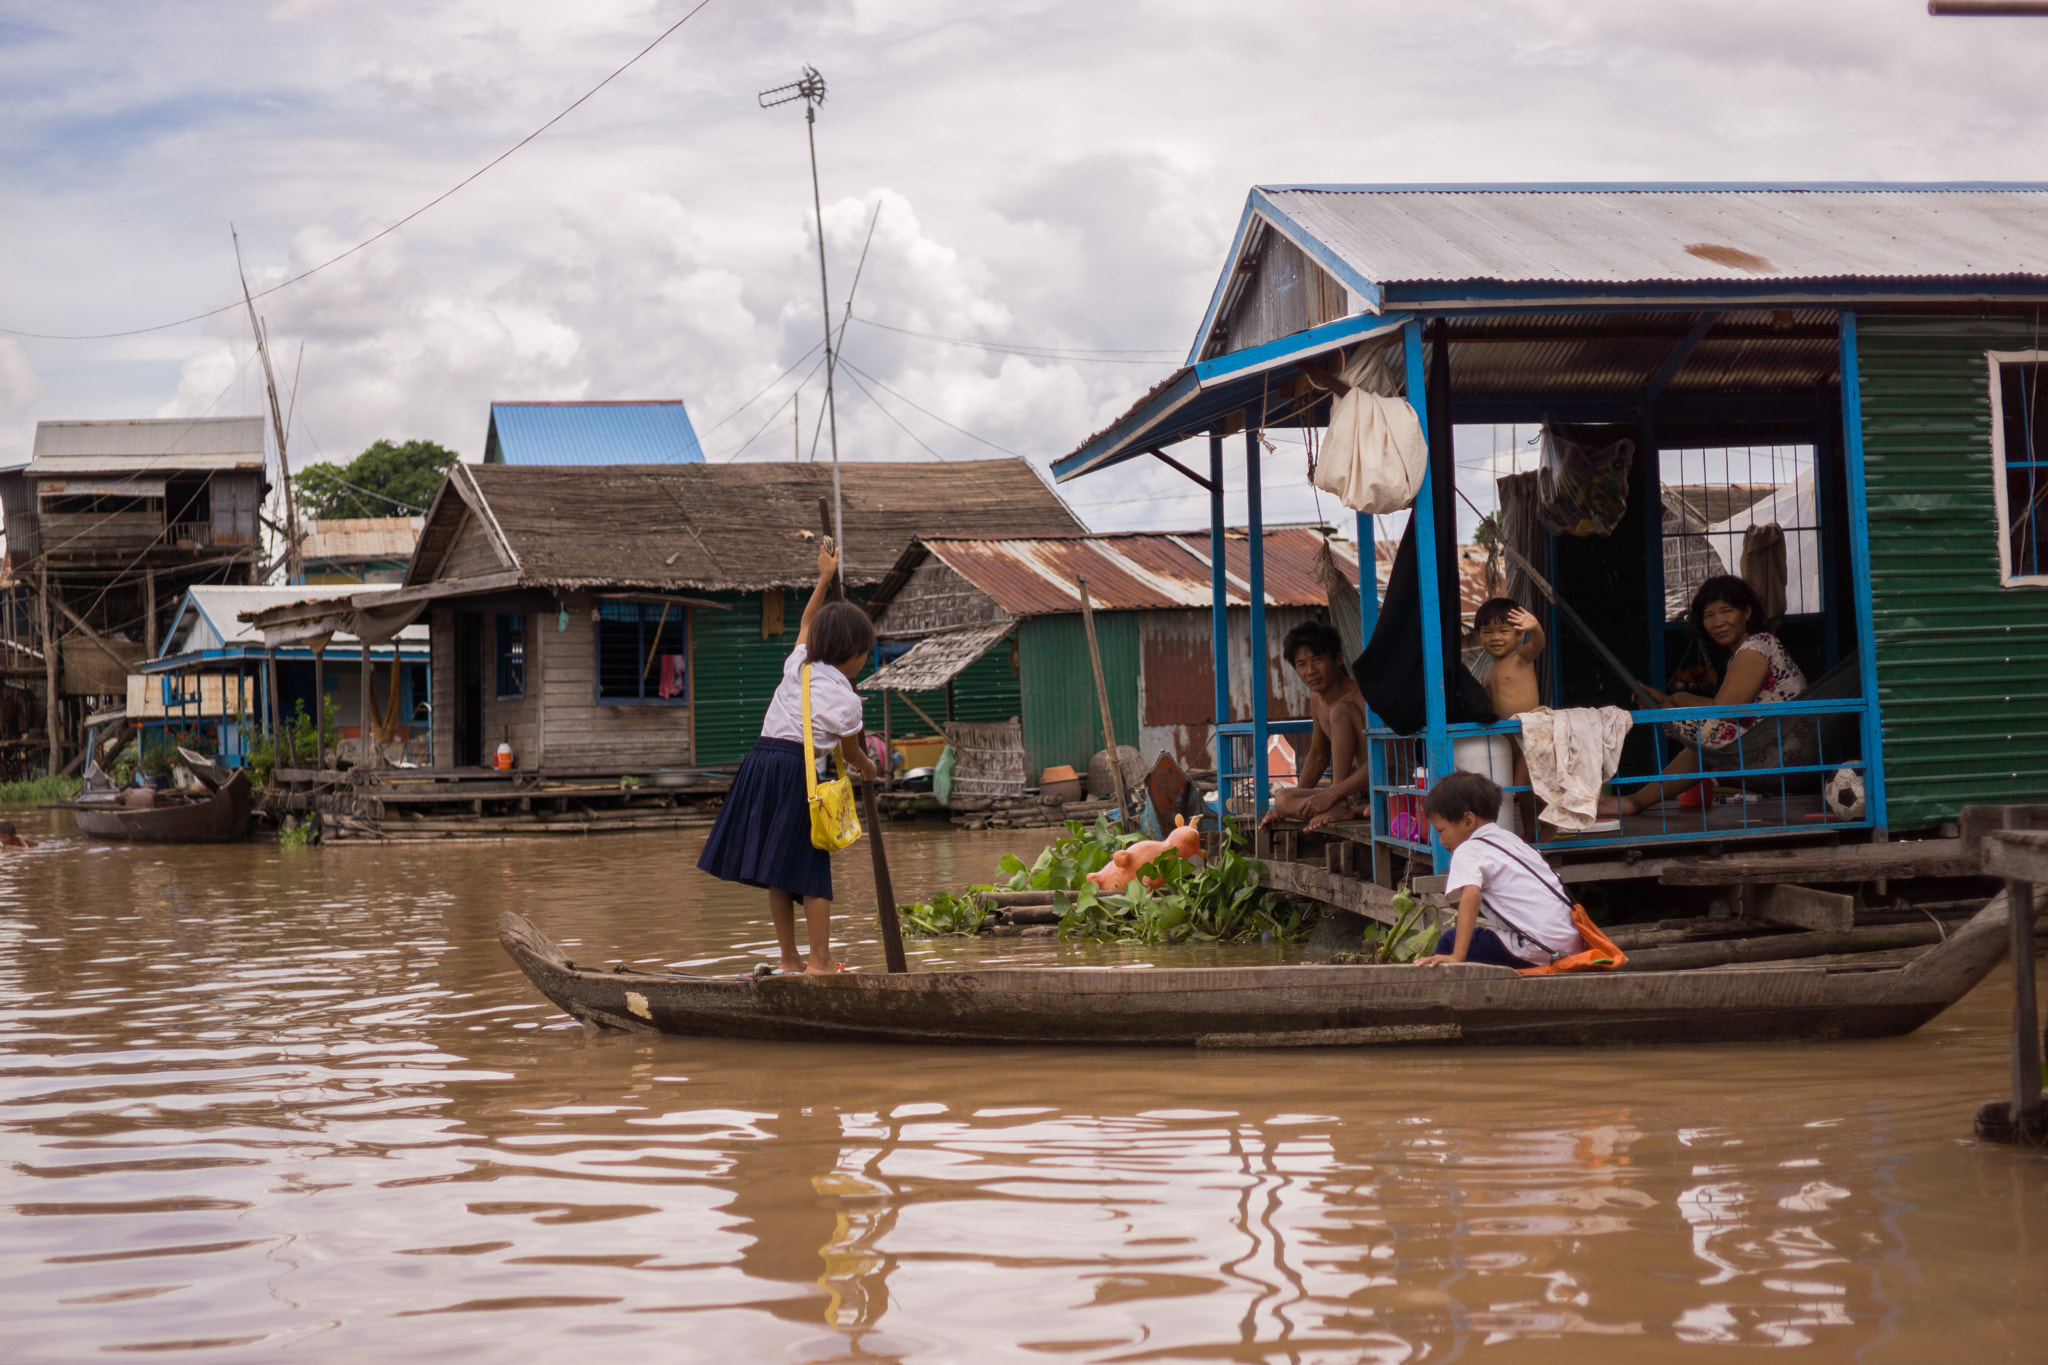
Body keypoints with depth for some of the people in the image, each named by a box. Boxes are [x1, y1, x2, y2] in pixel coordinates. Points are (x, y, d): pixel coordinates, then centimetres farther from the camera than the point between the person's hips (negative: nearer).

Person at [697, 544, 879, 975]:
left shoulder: (798, 664, 12)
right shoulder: (846, 699, -3)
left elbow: (806, 624, 34)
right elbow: (851, 752, 11)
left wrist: (824, 579, 40)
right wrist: (868, 770, 33)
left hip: (761, 762, 7)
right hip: (799, 771, -6)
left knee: (777, 874, 9)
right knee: (810, 869, -1)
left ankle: (789, 960, 15)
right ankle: (820, 960, -2)